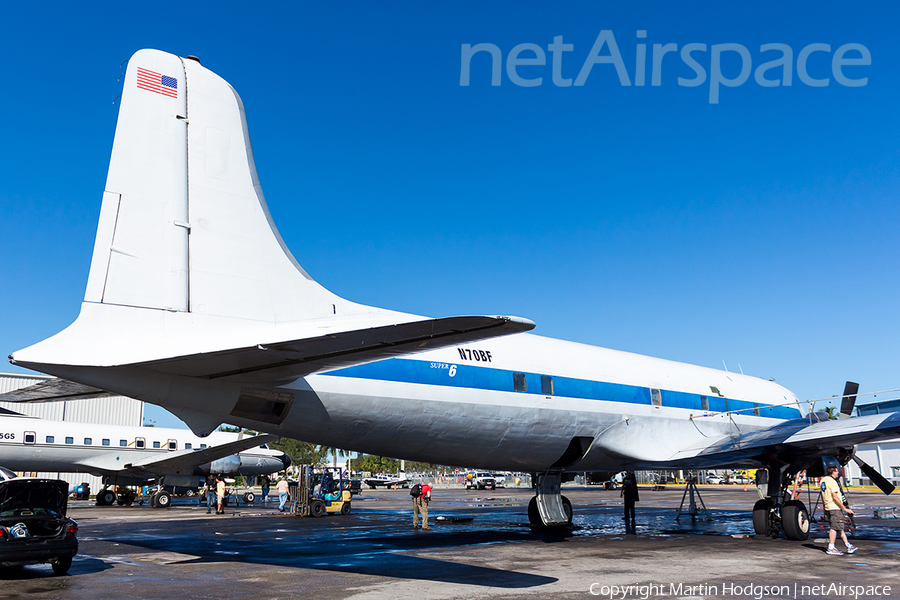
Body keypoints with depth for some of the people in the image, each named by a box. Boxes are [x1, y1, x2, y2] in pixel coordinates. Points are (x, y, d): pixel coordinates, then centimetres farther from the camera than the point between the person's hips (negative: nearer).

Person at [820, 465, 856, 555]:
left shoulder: (823, 480, 14)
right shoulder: (832, 481, -16)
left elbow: (823, 496, 20)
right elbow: (835, 497, -21)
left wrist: (825, 508, 27)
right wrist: (845, 508, -17)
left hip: (828, 507, 10)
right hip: (835, 508, -10)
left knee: (840, 528, 14)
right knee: (835, 528, -5)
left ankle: (848, 546, 19)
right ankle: (831, 549, -3)